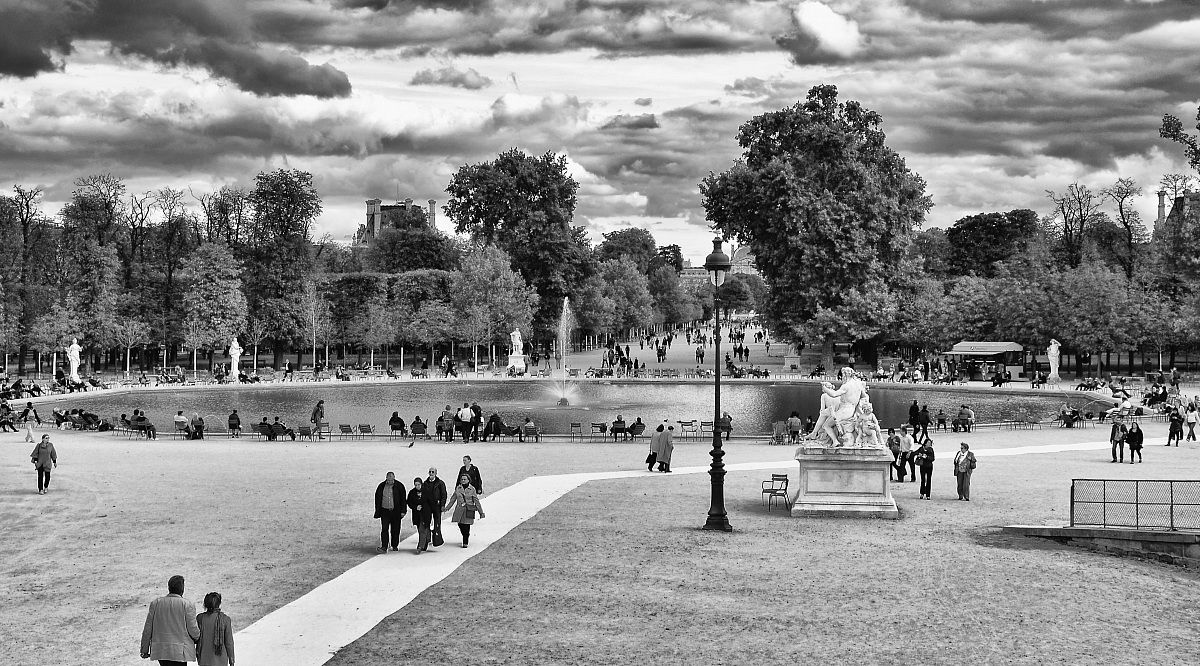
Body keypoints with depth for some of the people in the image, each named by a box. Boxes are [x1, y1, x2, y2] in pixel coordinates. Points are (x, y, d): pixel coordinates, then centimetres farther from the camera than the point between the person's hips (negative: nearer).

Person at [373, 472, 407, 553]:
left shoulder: (399, 486, -2)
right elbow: (377, 499, 11)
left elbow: (403, 499, 1)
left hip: (396, 512, -1)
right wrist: (377, 511, 8)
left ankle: (395, 546, 21)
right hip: (384, 511, 1)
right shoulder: (381, 486, 4)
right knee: (384, 529, -9)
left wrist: (403, 511, -3)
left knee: (395, 530, 6)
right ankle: (384, 547, -11)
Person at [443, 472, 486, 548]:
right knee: (460, 525, 2)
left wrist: (481, 512, 2)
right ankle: (466, 538, 28)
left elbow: (476, 501, 2)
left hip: (468, 510, -3)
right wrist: (447, 508, 10)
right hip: (459, 510, 3)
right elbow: (453, 499, 13)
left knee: (466, 527, -6)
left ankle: (465, 542, 6)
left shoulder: (472, 489, -1)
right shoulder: (458, 488, 7)